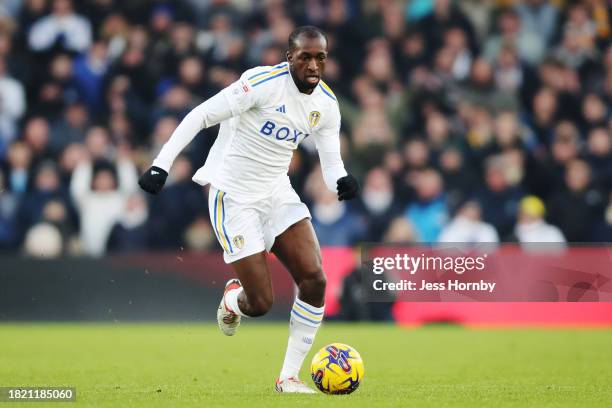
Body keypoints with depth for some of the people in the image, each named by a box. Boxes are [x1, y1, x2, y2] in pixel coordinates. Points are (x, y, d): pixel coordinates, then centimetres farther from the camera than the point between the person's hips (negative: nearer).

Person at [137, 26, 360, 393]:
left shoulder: (327, 104, 0)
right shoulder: (263, 83, -21)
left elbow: (331, 162, 5)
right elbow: (201, 116, -18)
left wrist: (342, 181, -20)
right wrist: (161, 166, -23)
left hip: (277, 191, 6)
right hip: (233, 195, -6)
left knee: (315, 280, -12)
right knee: (261, 304, -10)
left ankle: (289, 377, 2)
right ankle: (233, 298, 31)